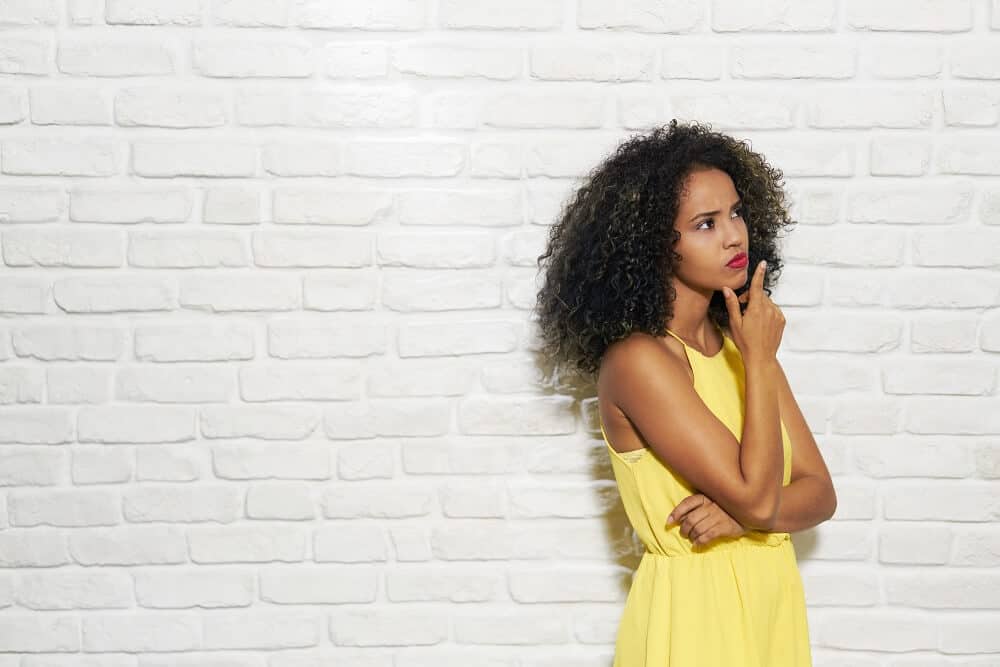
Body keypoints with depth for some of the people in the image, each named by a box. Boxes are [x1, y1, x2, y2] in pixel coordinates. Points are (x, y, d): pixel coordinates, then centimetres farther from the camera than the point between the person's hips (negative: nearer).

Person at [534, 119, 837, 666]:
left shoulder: (740, 344, 3)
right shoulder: (637, 359, -19)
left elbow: (820, 493, 1)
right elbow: (754, 494, -22)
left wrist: (742, 512, -17)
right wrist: (760, 363, -17)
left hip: (773, 601, 6)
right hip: (691, 614, -6)